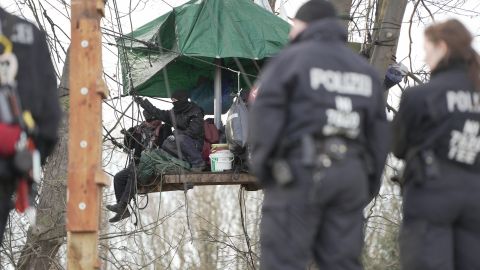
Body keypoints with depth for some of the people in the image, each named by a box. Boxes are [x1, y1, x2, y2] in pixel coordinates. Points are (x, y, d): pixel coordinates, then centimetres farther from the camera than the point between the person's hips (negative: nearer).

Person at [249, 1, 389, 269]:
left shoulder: (290, 59, 1)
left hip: (300, 170, -5)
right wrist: (369, 187, 17)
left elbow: (266, 116, -10)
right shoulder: (366, 70, 17)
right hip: (350, 173, 5)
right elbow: (379, 135, 14)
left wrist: (261, 167, -4)